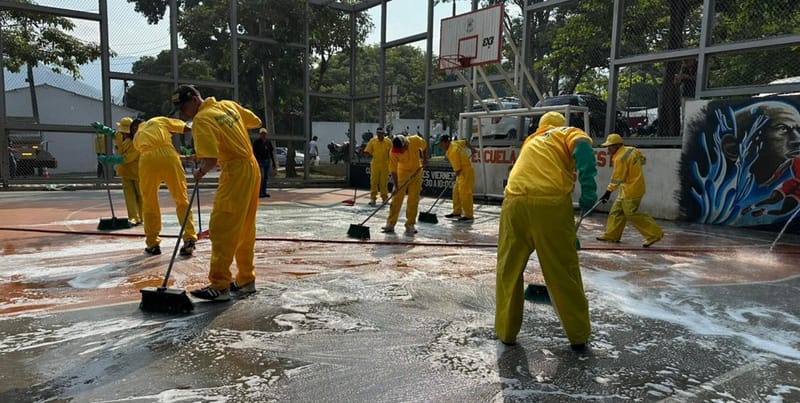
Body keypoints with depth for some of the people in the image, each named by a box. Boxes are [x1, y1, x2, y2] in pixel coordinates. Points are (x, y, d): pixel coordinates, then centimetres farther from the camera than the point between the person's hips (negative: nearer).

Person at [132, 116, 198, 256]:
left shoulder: (137, 137, 33)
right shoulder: (159, 120, 29)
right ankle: (189, 239, 3)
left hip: (147, 160, 1)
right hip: (168, 156, -1)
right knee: (182, 201, 10)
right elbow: (187, 128, 20)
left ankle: (153, 244, 23)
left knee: (149, 204, 17)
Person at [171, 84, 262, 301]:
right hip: (252, 169, 9)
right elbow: (256, 122, 21)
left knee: (221, 230, -6)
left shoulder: (202, 119, -13)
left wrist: (201, 172, -2)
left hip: (235, 174, -9)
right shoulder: (229, 105, 10)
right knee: (245, 230, 13)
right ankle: (246, 280, 21)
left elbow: (210, 159, -21)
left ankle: (220, 285, -4)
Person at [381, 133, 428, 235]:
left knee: (413, 199, -1)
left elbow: (424, 147, 0)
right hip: (402, 172, -1)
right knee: (396, 198, -5)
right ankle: (390, 224, 1)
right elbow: (393, 170, -21)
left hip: (416, 172, 1)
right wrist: (396, 186, -25)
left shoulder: (416, 140, -24)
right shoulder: (393, 152, -25)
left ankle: (410, 225, 6)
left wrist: (425, 159, -1)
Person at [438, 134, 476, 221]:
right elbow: (465, 142, 17)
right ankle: (457, 212, 20)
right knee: (456, 192, 12)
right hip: (462, 172, 10)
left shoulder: (453, 152, -25)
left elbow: (458, 169, -19)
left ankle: (469, 216, -2)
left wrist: (457, 177, 0)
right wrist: (472, 150, 30)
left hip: (466, 172, -10)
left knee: (465, 194, -7)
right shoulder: (454, 142, 1)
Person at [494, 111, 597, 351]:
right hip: (551, 203, -3)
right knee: (563, 270, 9)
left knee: (509, 268, 16)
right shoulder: (569, 132, 22)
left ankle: (506, 331, 25)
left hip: (515, 201, 4)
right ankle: (579, 336, 24)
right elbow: (582, 146, -6)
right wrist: (588, 187, -12)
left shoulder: (530, 141, 36)